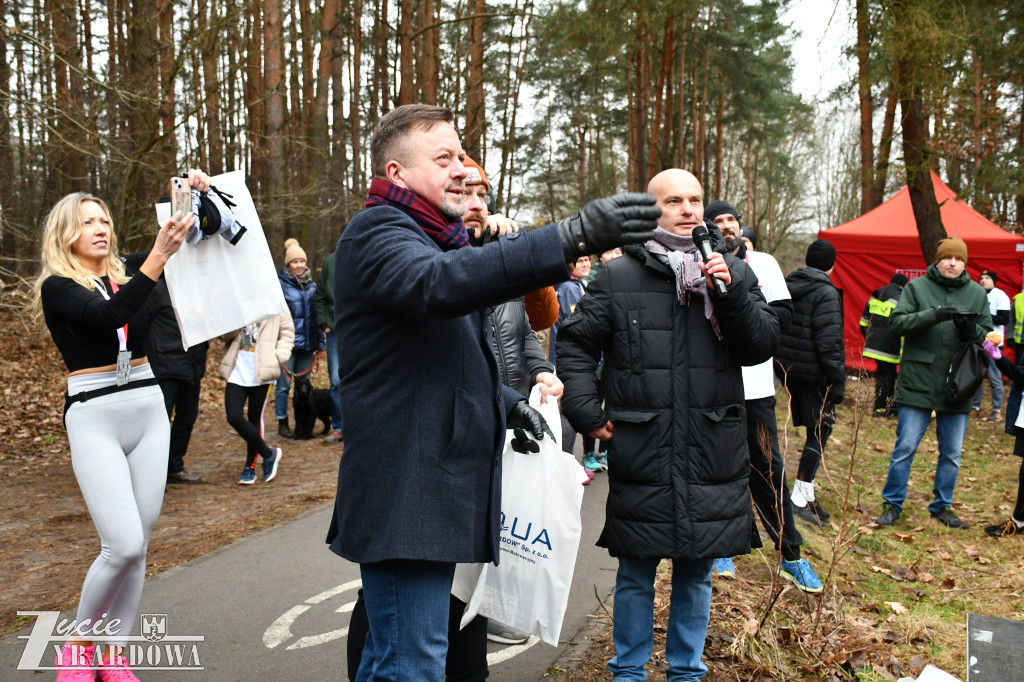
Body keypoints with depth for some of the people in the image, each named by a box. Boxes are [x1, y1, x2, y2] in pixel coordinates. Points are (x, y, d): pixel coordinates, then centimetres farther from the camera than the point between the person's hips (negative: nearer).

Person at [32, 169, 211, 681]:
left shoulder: (127, 272, 10)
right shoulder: (56, 287, -4)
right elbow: (109, 316, -24)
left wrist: (198, 194, -7)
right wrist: (158, 256, -33)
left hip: (149, 412, 5)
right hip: (95, 420, -5)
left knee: (138, 547, 6)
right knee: (123, 546, -13)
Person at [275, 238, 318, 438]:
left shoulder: (311, 285, 11)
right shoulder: (280, 284, -5)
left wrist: (318, 341, 13)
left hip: (307, 343, 5)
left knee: (304, 384, 10)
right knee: (283, 384, 0)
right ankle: (282, 423, 11)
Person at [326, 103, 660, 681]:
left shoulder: (437, 238, 22)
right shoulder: (376, 233, -10)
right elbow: (440, 281, -35)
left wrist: (505, 401, 14)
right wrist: (573, 236, -43)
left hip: (438, 494, 10)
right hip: (405, 499, -10)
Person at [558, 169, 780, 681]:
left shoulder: (734, 273, 8)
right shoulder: (618, 276, 1)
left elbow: (761, 347, 1)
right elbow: (575, 343, 6)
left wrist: (731, 294, -13)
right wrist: (587, 411, -3)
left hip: (713, 457, 2)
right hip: (640, 453, -2)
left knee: (696, 574, 15)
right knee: (636, 574, 10)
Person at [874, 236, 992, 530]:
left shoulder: (977, 293, 7)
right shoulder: (916, 286, 0)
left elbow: (988, 336, 6)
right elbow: (896, 322, -11)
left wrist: (970, 329, -16)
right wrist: (933, 315, -24)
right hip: (918, 383, -3)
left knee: (951, 453, 12)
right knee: (905, 448, 1)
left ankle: (943, 506, 28)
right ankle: (892, 504, 15)